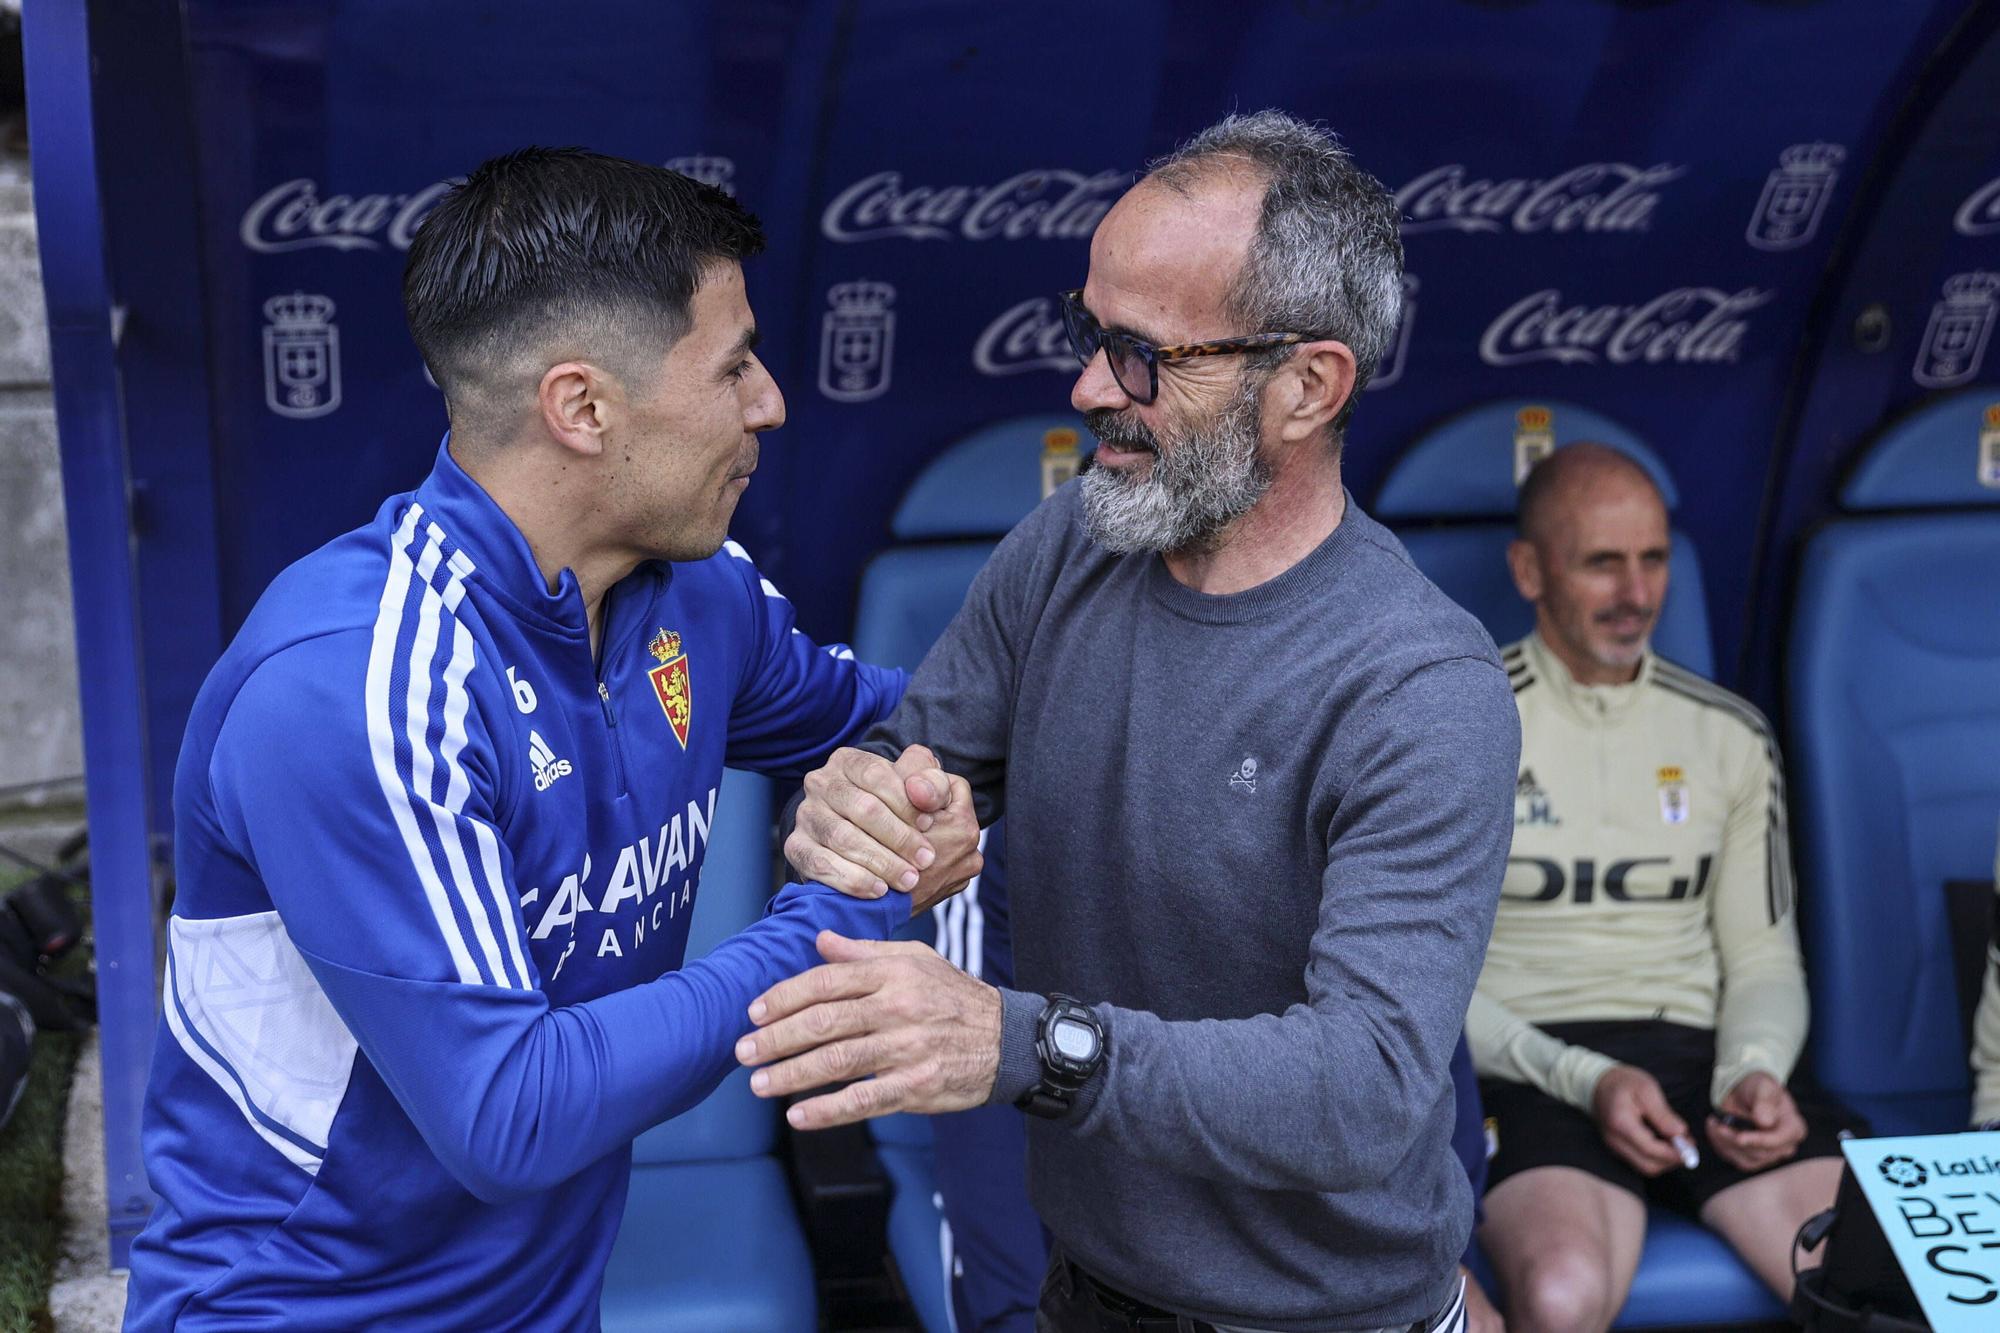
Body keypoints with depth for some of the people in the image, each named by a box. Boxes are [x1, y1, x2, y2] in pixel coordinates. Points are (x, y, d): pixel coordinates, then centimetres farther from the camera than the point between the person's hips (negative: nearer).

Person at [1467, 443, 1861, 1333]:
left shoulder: (1730, 739, 15)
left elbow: (1766, 958, 16)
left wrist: (1754, 1072, -6)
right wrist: (1584, 1079, -14)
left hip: (1699, 1056, 4)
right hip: (1530, 1070, -3)